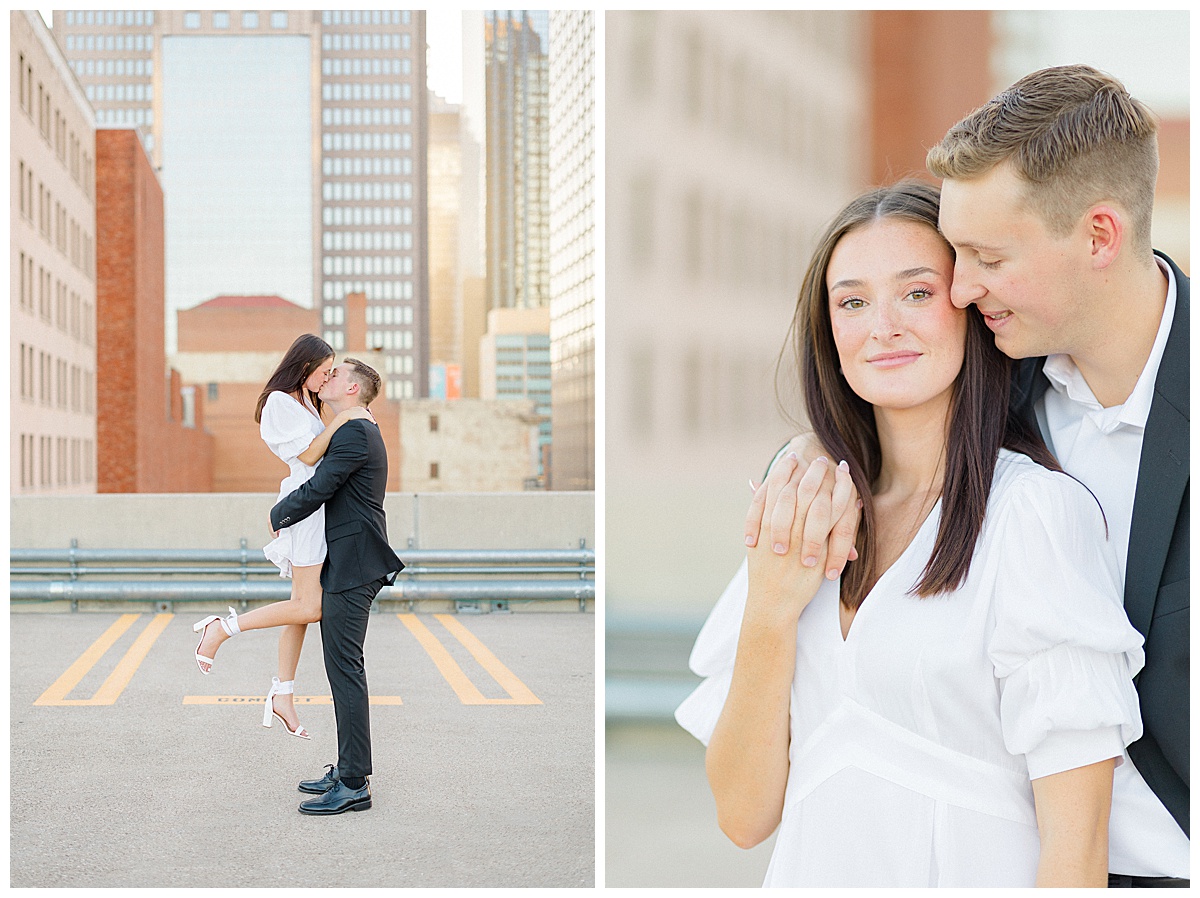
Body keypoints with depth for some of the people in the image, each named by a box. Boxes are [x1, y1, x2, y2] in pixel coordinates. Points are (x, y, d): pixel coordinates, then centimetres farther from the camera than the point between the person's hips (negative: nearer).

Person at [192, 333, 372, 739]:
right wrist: (341, 420, -17)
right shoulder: (280, 401, -10)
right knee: (309, 608, -14)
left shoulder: (306, 403, 20)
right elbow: (308, 454, -16)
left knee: (303, 607, 9)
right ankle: (220, 629, -6)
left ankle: (282, 695, 13)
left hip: (318, 507, 10)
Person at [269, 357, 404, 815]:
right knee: (342, 670, 14)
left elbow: (316, 490, -17)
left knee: (345, 671, -8)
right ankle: (347, 770, 22)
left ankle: (354, 785, -6)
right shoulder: (358, 433, 19)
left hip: (350, 570, -11)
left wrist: (277, 516, -1)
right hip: (342, 569, 11)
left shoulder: (354, 434, -15)